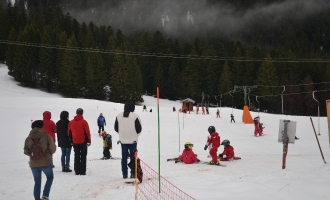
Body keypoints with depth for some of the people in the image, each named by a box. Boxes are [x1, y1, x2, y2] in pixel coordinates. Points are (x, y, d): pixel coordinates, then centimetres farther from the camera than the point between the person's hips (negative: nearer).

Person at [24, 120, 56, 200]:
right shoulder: (46, 136, -8)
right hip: (46, 163, -3)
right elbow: (53, 149, -8)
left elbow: (26, 152, 5)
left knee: (37, 182, 13)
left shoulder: (28, 139, 1)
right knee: (50, 177, 18)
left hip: (34, 164, 3)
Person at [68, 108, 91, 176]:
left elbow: (69, 132, 10)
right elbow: (87, 132, -9)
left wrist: (71, 141, 18)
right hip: (83, 141, -4)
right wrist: (89, 141, 1)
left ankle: (77, 171, 12)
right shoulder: (84, 122, -11)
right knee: (83, 157, 2)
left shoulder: (71, 122, 5)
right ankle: (82, 171, -1)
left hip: (75, 142, 4)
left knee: (76, 156, 11)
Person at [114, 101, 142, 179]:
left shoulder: (119, 116, -1)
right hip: (132, 140, -3)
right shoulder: (135, 116, -13)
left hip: (123, 140, 3)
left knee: (124, 157, 9)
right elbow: (139, 129, -7)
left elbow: (116, 128, 7)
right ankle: (133, 173, 5)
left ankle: (124, 173, 11)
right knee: (133, 157, 6)